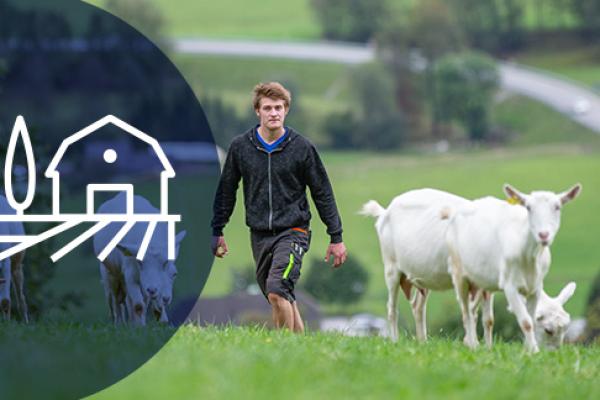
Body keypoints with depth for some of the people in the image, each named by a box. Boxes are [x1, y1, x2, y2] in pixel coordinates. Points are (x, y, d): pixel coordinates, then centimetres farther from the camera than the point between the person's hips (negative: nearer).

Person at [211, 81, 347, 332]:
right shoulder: (240, 147, 3)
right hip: (259, 235, 4)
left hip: (293, 231, -4)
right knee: (283, 299, 7)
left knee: (277, 291, -21)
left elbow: (322, 193, 4)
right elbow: (226, 191, 15)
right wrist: (216, 232, 15)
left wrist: (336, 238, 3)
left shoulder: (301, 147, -3)